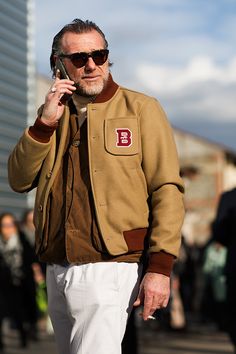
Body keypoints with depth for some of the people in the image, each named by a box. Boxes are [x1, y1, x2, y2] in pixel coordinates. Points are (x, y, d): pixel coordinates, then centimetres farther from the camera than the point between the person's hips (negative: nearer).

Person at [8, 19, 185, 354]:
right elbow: (19, 181, 6)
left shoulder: (140, 108, -1)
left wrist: (160, 267, -14)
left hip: (106, 269, -5)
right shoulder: (52, 115, 14)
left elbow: (167, 190, -7)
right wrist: (46, 122, -7)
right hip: (56, 271, 6)